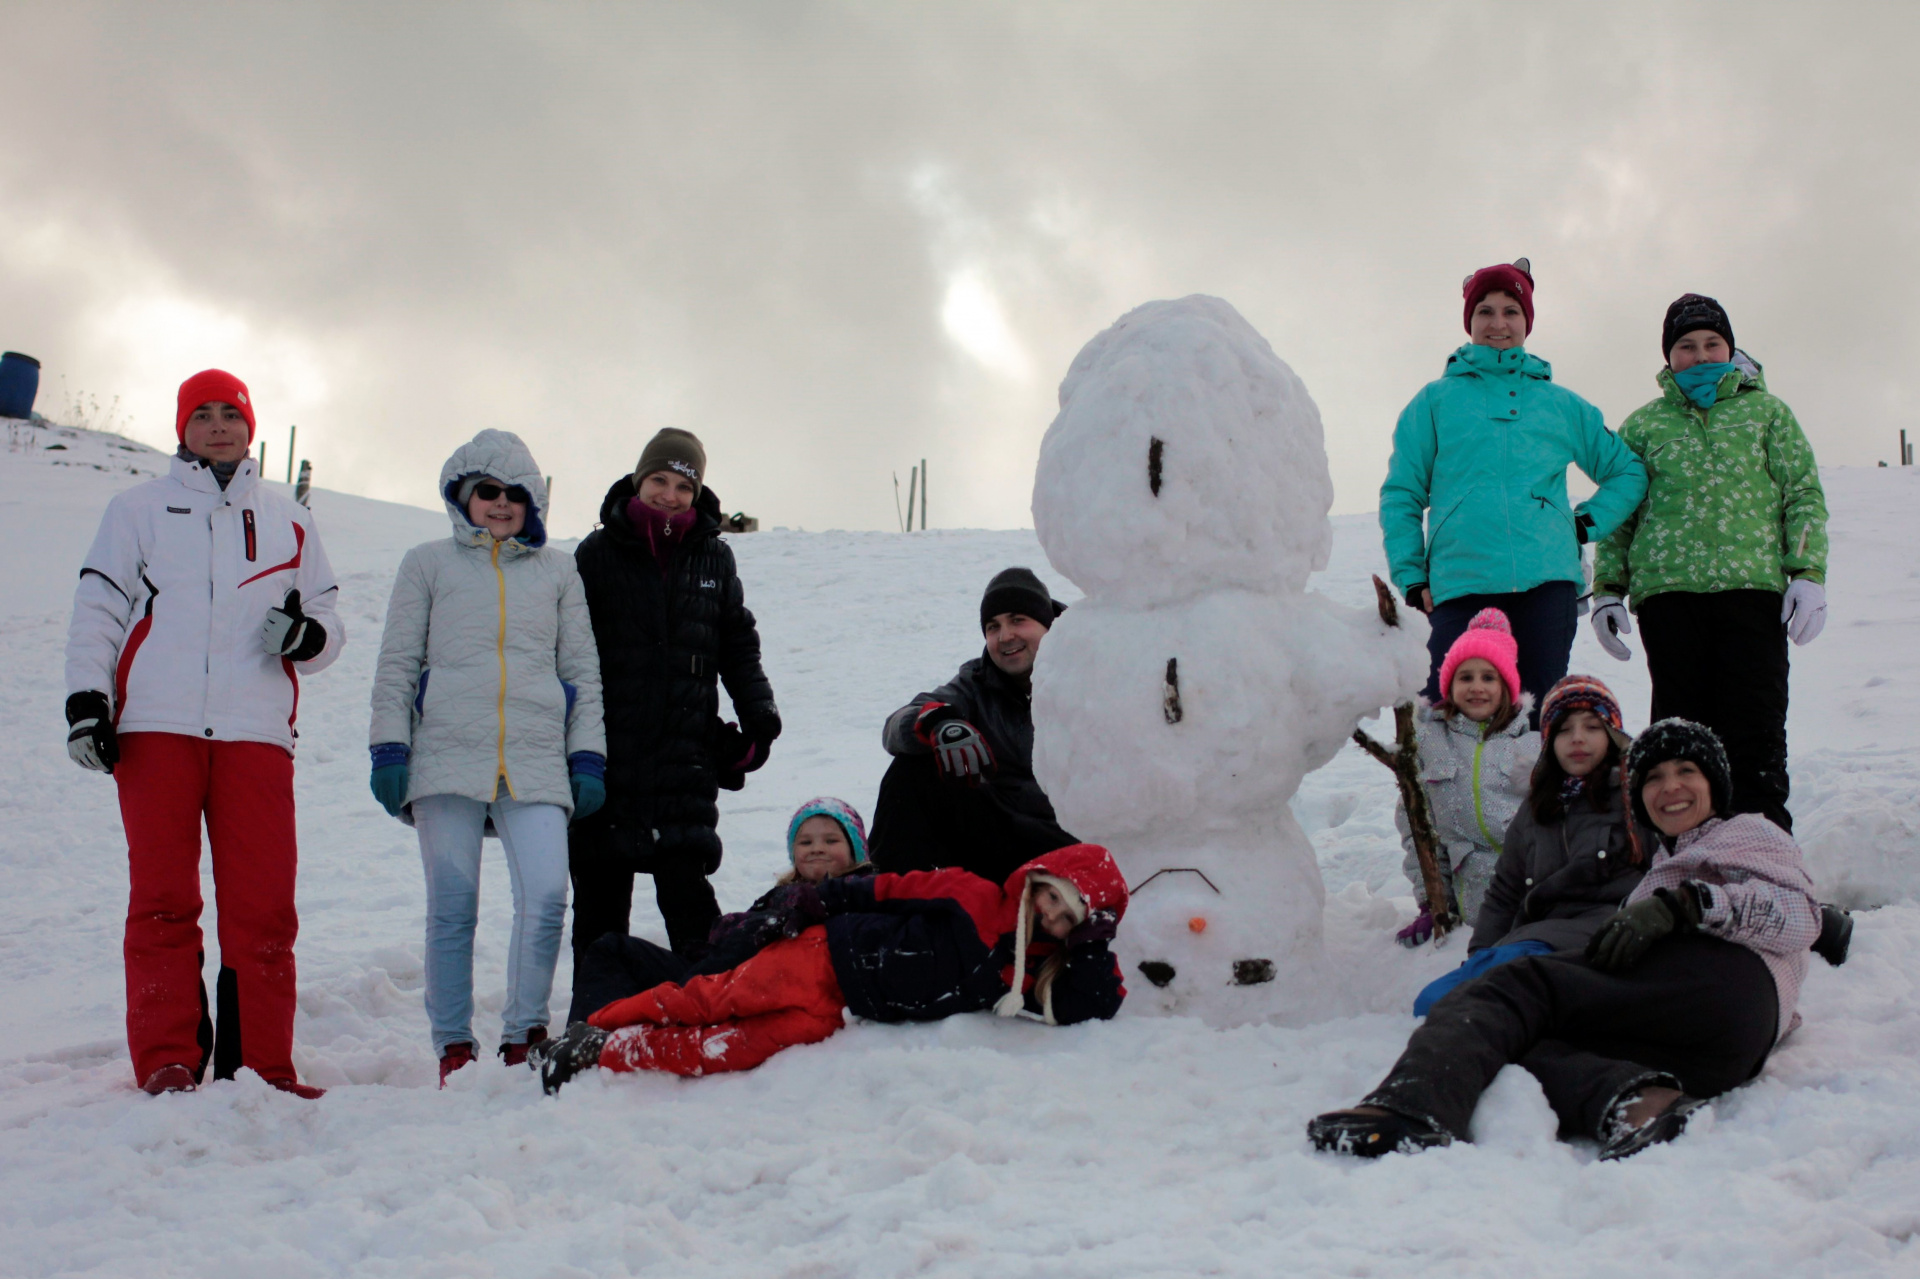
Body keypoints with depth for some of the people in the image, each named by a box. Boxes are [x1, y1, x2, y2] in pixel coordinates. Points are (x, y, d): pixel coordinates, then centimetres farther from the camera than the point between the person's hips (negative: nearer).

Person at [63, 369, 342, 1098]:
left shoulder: (288, 523, 21)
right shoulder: (139, 510, 17)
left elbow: (328, 624, 21)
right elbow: (98, 607, 10)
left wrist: (305, 634, -3)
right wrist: (85, 696, -3)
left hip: (256, 732, 1)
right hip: (156, 729, -1)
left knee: (262, 904, -5)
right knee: (162, 899, -5)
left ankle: (259, 1065, 0)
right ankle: (167, 1063, -2)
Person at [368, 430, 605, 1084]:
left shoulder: (558, 570, 18)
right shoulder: (429, 563, 15)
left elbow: (582, 670, 18)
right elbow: (396, 664, 12)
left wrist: (588, 758, 9)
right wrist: (389, 749, 2)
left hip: (536, 760, 1)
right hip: (447, 755, 0)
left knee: (546, 897, -14)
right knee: (452, 907, -1)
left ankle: (524, 1038, 0)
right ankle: (454, 1049, 10)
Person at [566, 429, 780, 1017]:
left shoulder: (713, 557, 9)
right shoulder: (599, 554, 3)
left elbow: (738, 645, 17)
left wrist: (759, 718, 7)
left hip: (685, 751, 0)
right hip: (607, 743, 0)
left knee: (685, 880, -11)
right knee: (600, 886, 7)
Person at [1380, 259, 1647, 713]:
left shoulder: (1562, 404, 19)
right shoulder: (1435, 401, 13)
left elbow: (1629, 472, 24)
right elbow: (1401, 496, 9)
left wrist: (1586, 524, 9)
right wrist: (1412, 579, -1)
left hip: (1548, 581, 2)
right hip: (1460, 586, -2)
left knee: (1541, 716, 0)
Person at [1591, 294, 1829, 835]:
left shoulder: (1766, 411, 15)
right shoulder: (1643, 424, 17)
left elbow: (1804, 495, 10)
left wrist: (1808, 574, -2)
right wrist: (1607, 588, 7)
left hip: (1753, 586, -1)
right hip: (1668, 590, 1)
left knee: (1756, 729, -5)